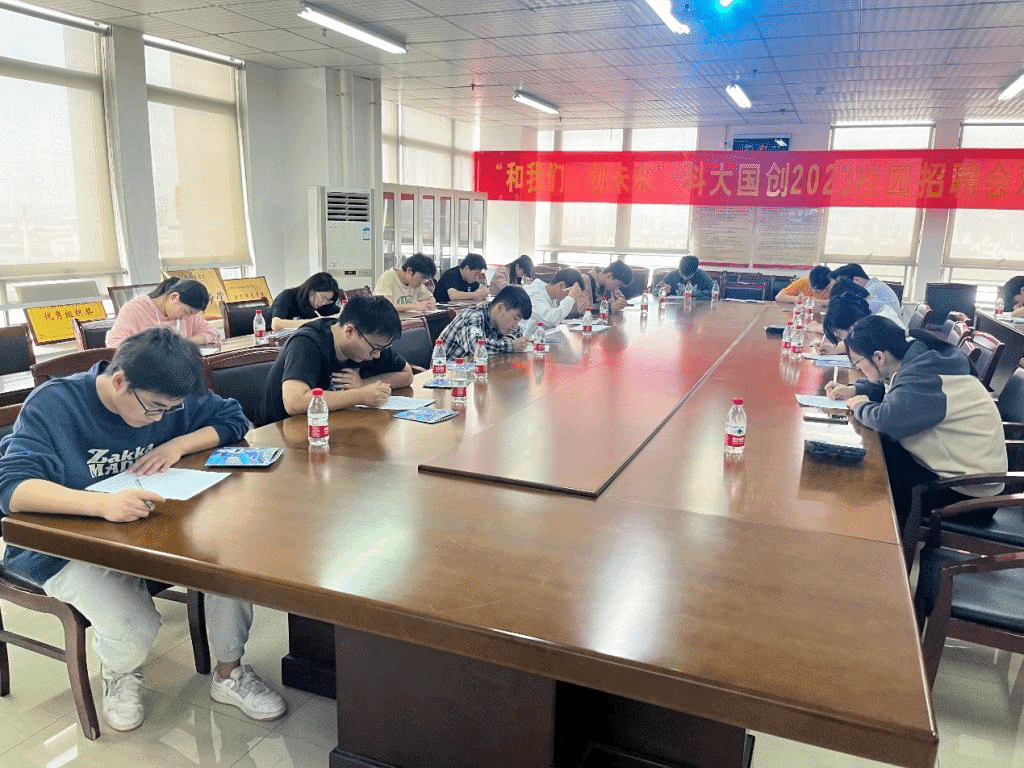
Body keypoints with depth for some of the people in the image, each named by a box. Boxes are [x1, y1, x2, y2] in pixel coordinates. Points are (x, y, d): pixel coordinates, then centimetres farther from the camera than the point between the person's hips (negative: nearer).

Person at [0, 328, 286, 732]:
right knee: (134, 630, -30)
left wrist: (179, 444, -15)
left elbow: (233, 420, 5)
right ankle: (120, 672, 11)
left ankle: (230, 674, 1)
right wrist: (103, 503, -48)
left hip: (152, 529, 4)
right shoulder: (54, 404, -19)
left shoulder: (167, 396, -4)